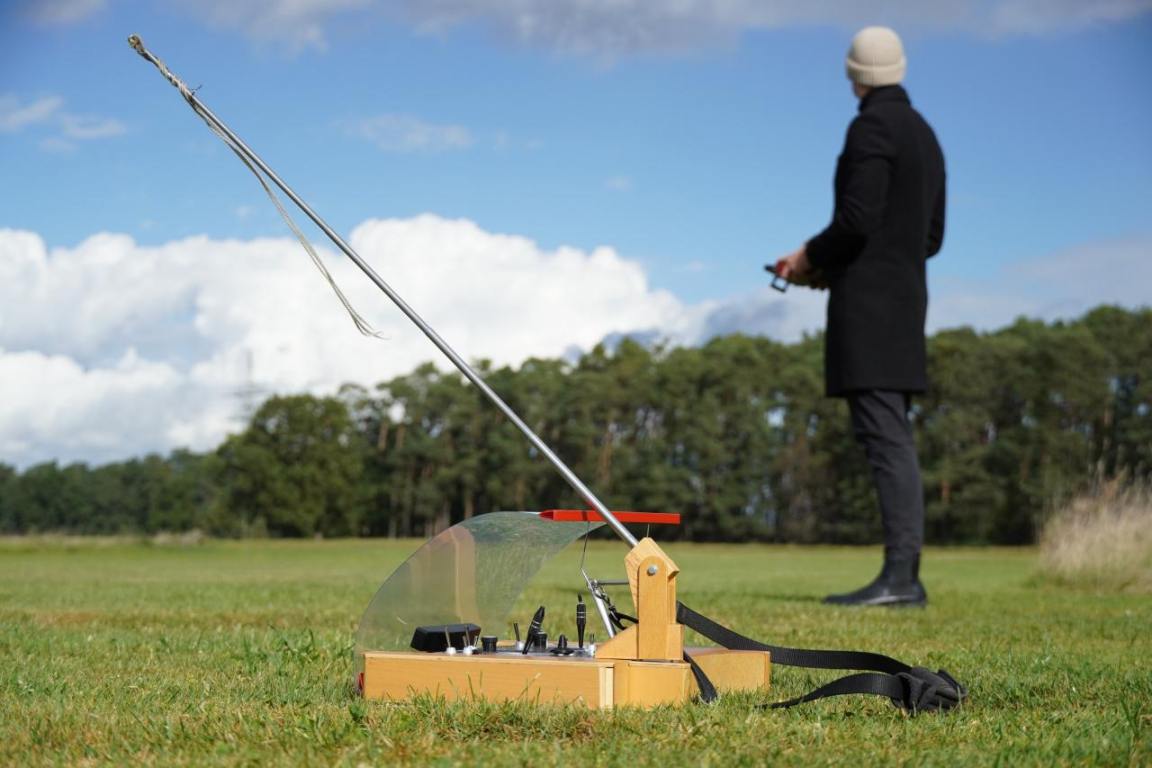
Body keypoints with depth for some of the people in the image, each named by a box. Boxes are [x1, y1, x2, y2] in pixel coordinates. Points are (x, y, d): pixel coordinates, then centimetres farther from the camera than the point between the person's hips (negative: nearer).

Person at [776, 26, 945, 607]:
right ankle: (905, 578, 6)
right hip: (903, 299, 9)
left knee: (883, 435, -14)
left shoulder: (871, 127, -10)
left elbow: (857, 220, -20)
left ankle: (899, 573, -19)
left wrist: (809, 257, -2)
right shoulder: (925, 136, 19)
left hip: (868, 304, -9)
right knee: (890, 439, 8)